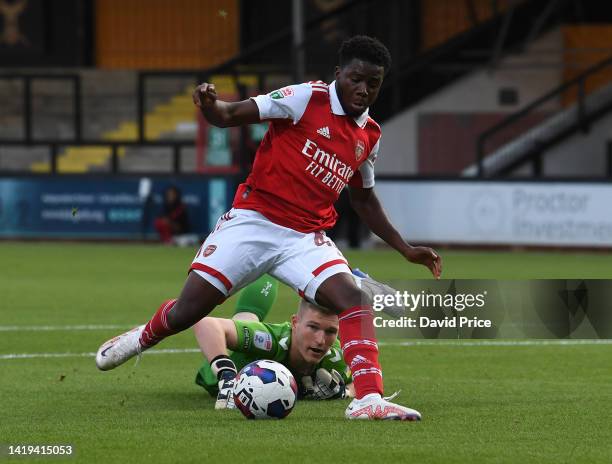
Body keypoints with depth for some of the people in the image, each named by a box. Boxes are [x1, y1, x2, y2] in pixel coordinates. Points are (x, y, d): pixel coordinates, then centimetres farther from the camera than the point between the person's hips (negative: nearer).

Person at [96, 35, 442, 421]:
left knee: (354, 298, -23)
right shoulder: (308, 99, -6)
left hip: (306, 238, 4)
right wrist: (210, 105, -32)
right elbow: (231, 115, -9)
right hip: (253, 221, -4)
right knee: (186, 312, -3)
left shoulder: (369, 136, 12)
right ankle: (144, 337, 32)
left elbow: (364, 199, 28)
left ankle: (368, 400, -29)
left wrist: (405, 249, 26)